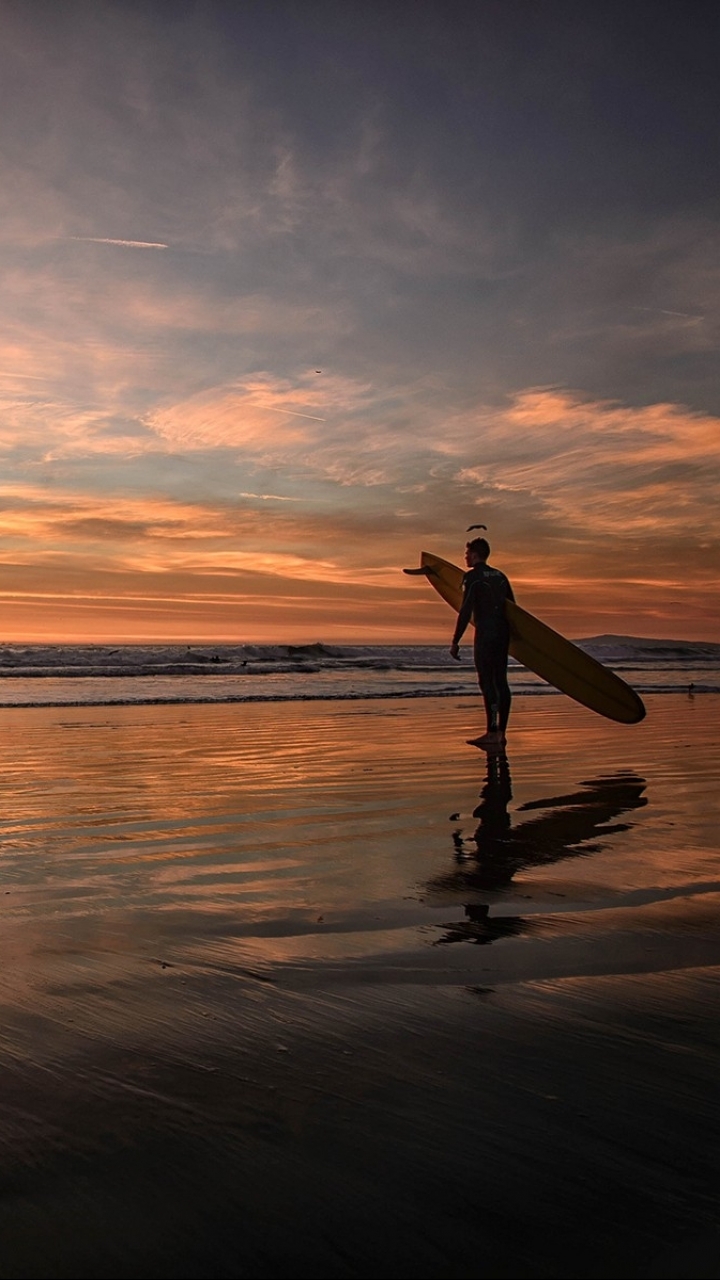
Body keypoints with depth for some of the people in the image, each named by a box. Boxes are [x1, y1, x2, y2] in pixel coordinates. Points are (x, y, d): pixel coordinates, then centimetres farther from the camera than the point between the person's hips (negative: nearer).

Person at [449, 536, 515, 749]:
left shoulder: (472, 577, -6)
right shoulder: (500, 576, 16)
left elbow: (465, 611, -13)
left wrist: (455, 641, -11)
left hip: (485, 634, -7)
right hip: (503, 634, 7)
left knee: (487, 682, -7)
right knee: (500, 681, 8)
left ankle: (492, 732, -10)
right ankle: (501, 732, 10)